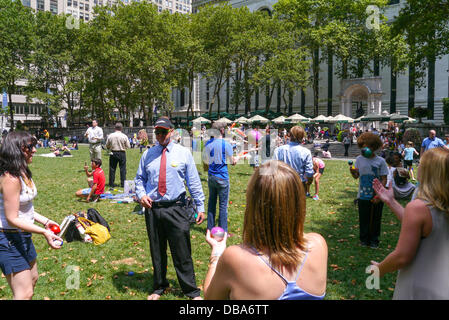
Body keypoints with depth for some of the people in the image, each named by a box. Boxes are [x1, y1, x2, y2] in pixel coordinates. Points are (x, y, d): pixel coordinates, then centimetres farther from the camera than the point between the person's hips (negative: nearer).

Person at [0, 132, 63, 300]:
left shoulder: (23, 173, 5)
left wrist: (44, 221, 7)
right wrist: (43, 232, -28)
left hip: (23, 236, 11)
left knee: (32, 279, 25)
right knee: (25, 293, -7)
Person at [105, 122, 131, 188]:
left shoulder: (110, 136, -4)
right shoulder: (124, 136, -9)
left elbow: (107, 145, 4)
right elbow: (128, 146, -4)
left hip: (113, 153, 1)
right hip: (122, 153, -1)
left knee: (112, 169, 10)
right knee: (123, 169, 6)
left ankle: (111, 184, 14)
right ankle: (123, 184, 6)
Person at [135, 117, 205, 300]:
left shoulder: (183, 153, 2)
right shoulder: (147, 155, 8)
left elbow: (194, 181, 2)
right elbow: (140, 179, 16)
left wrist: (200, 206, 0)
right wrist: (141, 194, -5)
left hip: (176, 209, -2)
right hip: (152, 209, 3)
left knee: (182, 253, 2)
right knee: (157, 252, 15)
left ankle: (191, 291, 17)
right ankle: (159, 287, 33)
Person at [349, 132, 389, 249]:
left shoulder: (380, 161, -7)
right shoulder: (359, 159, 0)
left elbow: (384, 179, -5)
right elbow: (356, 176, 6)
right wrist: (352, 172, -17)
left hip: (376, 197, -2)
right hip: (362, 196, 2)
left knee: (375, 219, 8)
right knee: (363, 219, 10)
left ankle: (374, 240, 23)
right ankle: (364, 239, 25)